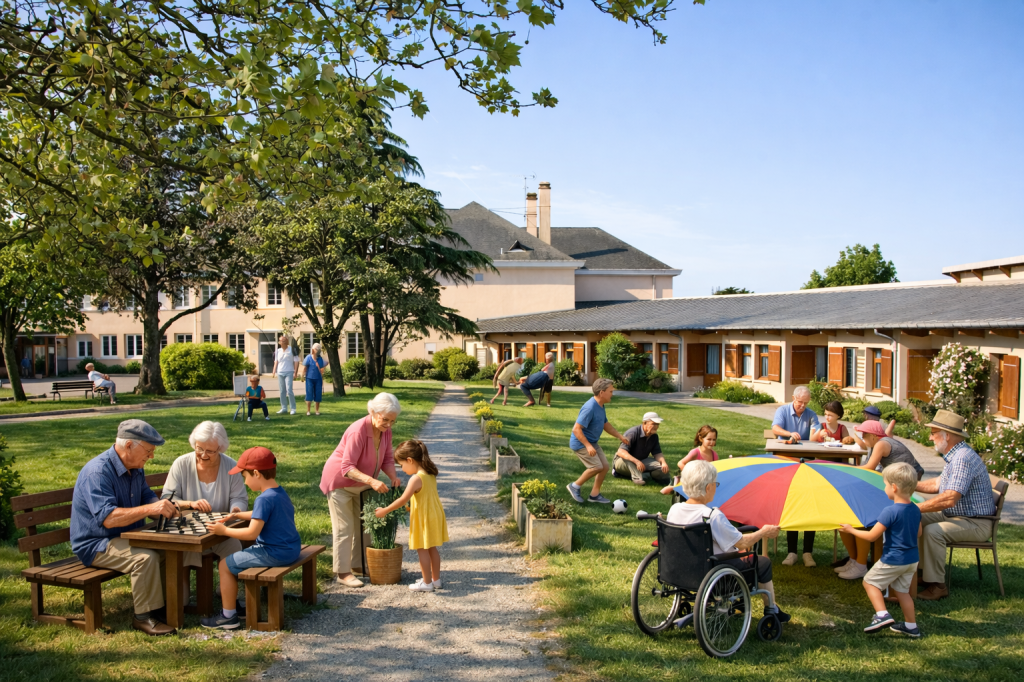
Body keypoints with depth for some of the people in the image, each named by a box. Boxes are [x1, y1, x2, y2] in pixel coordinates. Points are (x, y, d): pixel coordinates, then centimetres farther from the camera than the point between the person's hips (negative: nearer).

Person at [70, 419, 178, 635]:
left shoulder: (135, 468, 7)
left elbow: (147, 498, 13)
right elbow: (108, 518, -33)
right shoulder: (98, 472, -24)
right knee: (145, 558, -31)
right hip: (96, 544, -9)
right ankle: (144, 617, -17)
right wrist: (150, 509, -37)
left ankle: (166, 605, 1)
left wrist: (164, 507, -10)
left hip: (126, 537, 9)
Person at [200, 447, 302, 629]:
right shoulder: (280, 492, 8)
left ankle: (228, 616, 12)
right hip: (291, 550, 10)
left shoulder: (264, 499, -22)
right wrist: (236, 515, 21)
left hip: (273, 554, -10)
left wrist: (224, 530, -13)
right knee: (242, 557, 30)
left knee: (225, 565, 3)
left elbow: (252, 533, -24)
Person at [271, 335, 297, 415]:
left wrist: (295, 372, -8)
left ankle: (292, 408, -4)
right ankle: (284, 408, 14)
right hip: (280, 373, 5)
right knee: (282, 391, 7)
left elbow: (295, 361, -2)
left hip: (289, 372, -5)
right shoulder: (278, 351, 10)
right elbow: (276, 361, 16)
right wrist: (274, 371, 7)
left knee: (289, 390, -10)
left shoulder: (291, 350, -2)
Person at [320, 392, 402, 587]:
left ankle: (360, 564, 29)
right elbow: (347, 467, -37)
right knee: (344, 528, -3)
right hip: (340, 482, -8)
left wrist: (393, 476, -23)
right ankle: (343, 573, 6)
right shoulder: (359, 430, -34)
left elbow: (387, 458, -4)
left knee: (363, 525, 15)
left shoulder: (385, 430, -12)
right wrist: (372, 481, -48)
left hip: (361, 484, 8)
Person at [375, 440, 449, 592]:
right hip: (435, 516, 9)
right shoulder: (431, 475, 5)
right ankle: (436, 579, 26)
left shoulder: (416, 478, -22)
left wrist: (385, 511, -15)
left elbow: (403, 500, -23)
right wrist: (411, 507, 16)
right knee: (432, 548, 17)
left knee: (422, 550, 3)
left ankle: (427, 583, 10)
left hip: (424, 519, -9)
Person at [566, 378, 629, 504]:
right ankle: (575, 486, 2)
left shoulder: (601, 406, 4)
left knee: (604, 466, 7)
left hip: (592, 442, 10)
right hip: (580, 443, -10)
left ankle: (594, 494, 19)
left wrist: (620, 436, 16)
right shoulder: (590, 408, -26)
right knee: (597, 467, -16)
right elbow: (576, 429, -28)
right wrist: (588, 446, -31)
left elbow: (605, 424, 21)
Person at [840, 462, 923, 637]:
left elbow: (872, 536, -20)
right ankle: (911, 626, 26)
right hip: (912, 559, 8)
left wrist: (851, 530, -8)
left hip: (893, 561, -8)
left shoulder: (890, 511, -24)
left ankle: (882, 615, -6)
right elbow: (918, 532, 15)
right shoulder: (915, 510, 0)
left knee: (870, 582, 7)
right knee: (902, 590, 20)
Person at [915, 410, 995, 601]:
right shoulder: (954, 455, 9)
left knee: (932, 532, -29)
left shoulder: (963, 458, -26)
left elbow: (949, 499, -33)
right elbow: (937, 484, 21)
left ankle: (936, 585, -18)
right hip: (955, 515, 11)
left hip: (976, 523, -11)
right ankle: (922, 570, 11)